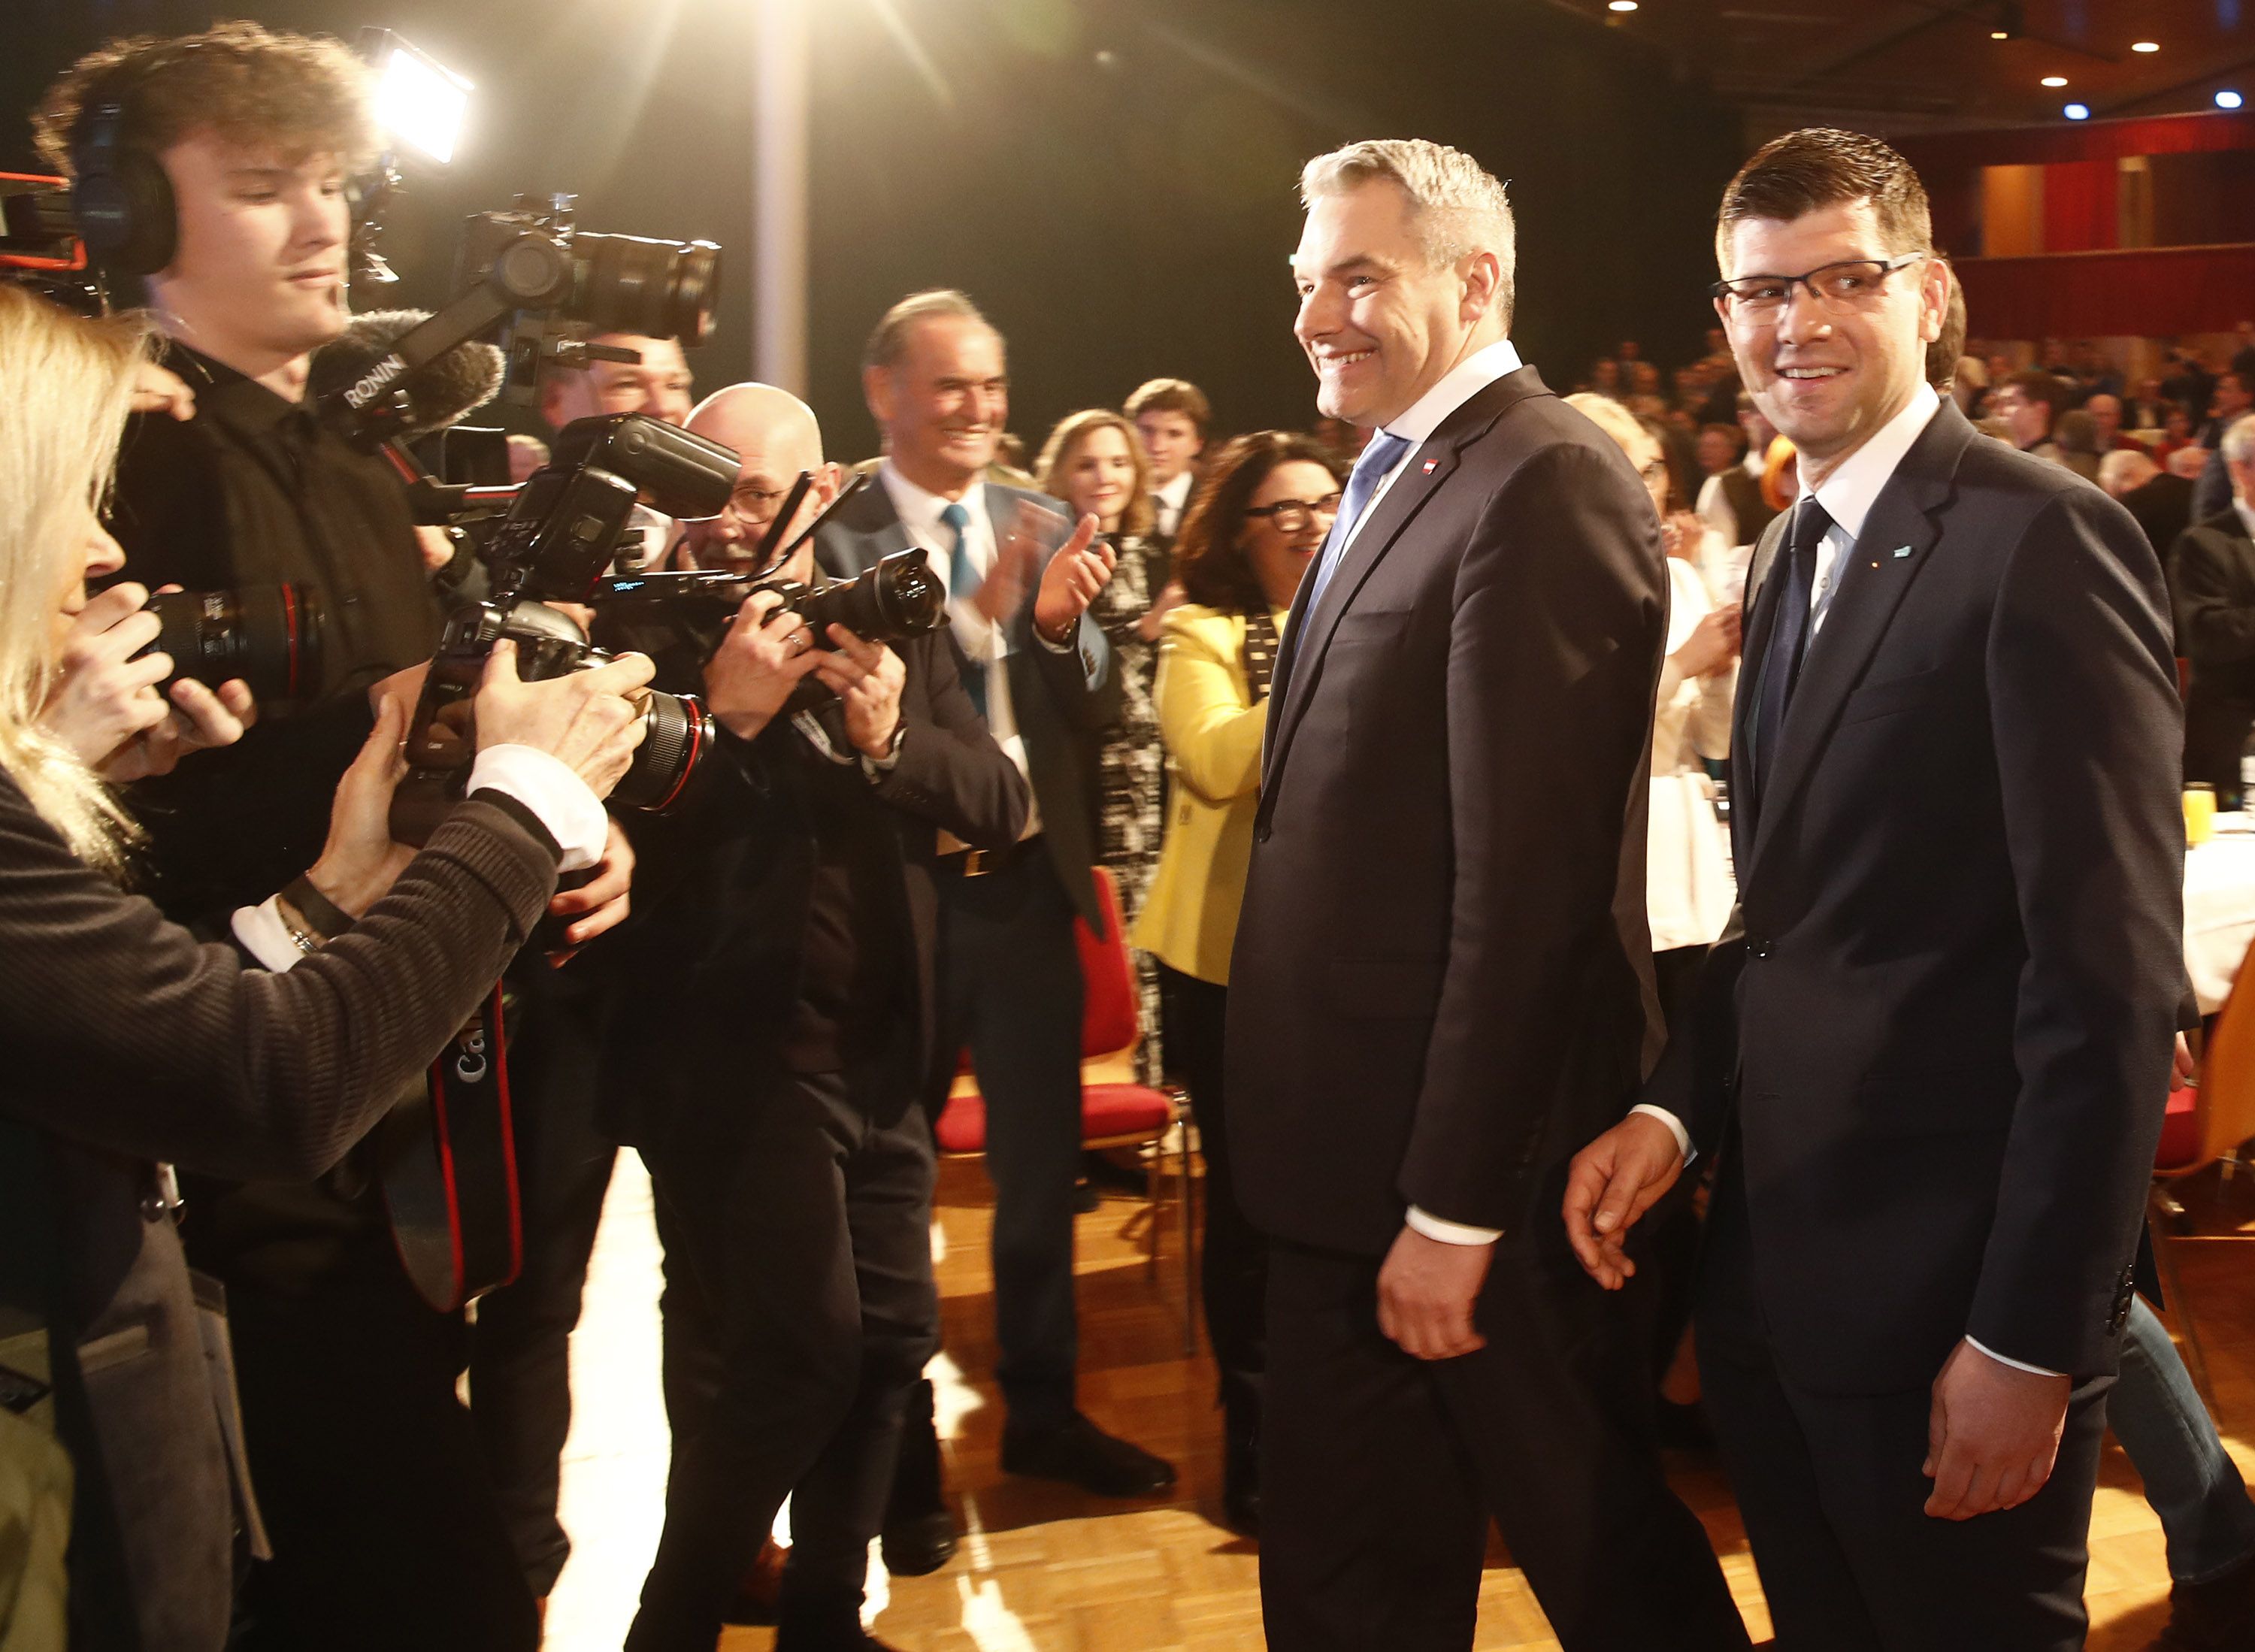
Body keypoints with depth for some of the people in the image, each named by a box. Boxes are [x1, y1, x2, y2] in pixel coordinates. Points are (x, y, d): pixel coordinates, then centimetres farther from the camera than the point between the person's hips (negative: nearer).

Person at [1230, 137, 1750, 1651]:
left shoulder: (1542, 483, -17)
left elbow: (1527, 872, -22)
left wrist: (1454, 1205, -21)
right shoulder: (1401, 482, 14)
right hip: (1365, 1142, 9)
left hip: (1462, 1149, -9)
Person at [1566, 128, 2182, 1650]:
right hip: (1773, 1277, 8)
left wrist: (2030, 1341, -19)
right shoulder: (1793, 556, 13)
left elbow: (2111, 978, -18)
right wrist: (1672, 1110, 1)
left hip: (1945, 1296, -8)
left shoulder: (2041, 539, -14)